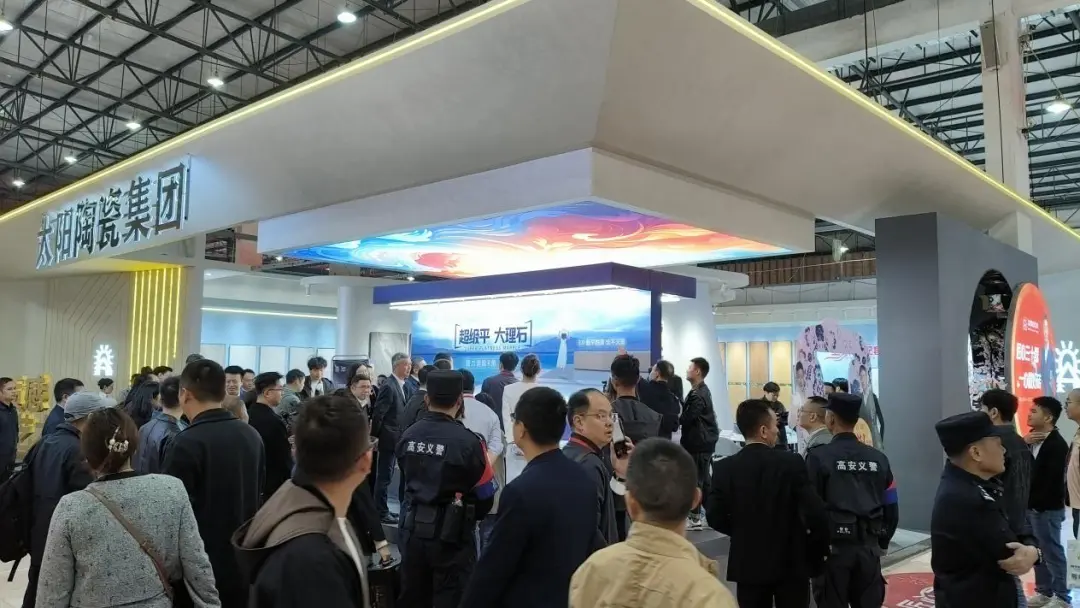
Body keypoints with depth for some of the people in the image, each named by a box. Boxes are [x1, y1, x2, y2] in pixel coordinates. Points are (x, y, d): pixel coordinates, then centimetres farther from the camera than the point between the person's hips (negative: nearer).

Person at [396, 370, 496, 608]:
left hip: (416, 529, 5)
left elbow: (410, 481, 6)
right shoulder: (468, 441, -20)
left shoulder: (407, 436, -6)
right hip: (452, 535, -5)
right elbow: (485, 495, -10)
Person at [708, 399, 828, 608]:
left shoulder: (724, 468, -8)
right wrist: (819, 549, 1)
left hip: (749, 565, 1)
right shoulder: (792, 462, -13)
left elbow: (715, 517, -6)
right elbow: (815, 513, -16)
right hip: (792, 563, -1)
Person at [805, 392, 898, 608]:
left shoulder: (819, 457, -10)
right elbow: (891, 508, 8)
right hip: (869, 547, 4)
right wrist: (882, 541, 20)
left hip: (833, 546, -4)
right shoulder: (878, 459, 6)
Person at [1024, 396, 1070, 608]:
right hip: (1031, 506, 8)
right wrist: (1023, 442, -9)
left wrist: (1037, 503, -14)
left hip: (1047, 508, -8)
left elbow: (1053, 480, -18)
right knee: (1037, 550, 15)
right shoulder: (1033, 438, 9)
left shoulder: (1057, 444, -16)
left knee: (1052, 552, 2)